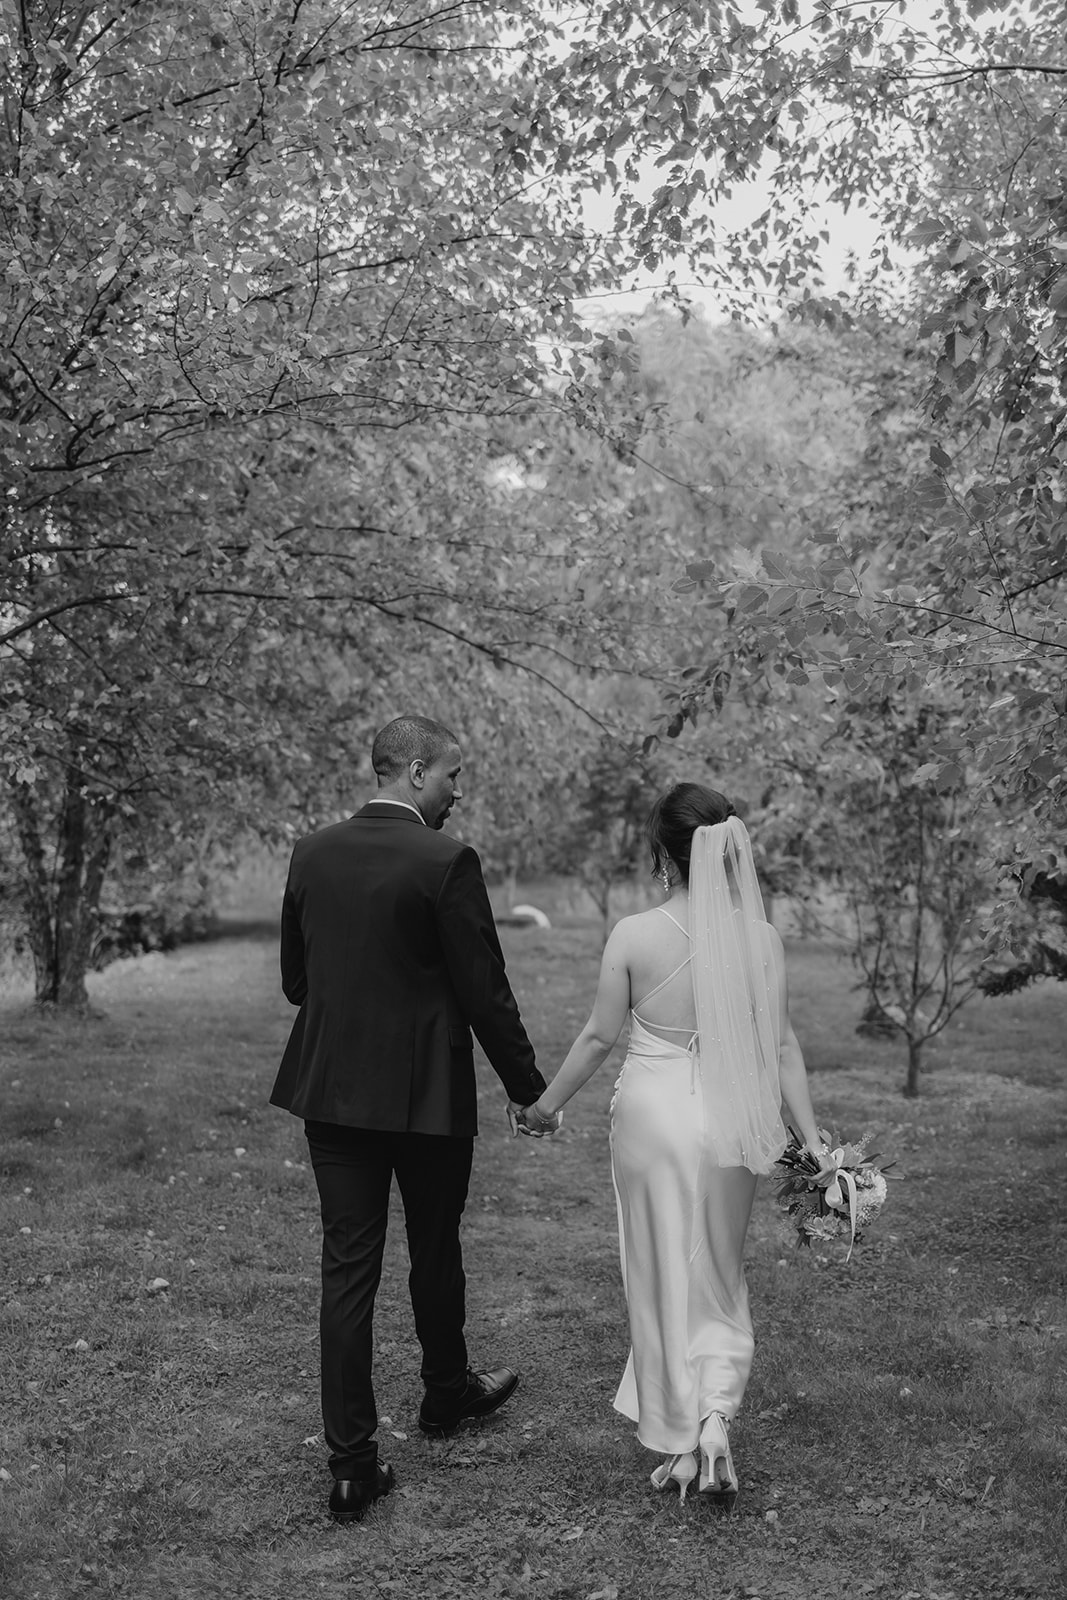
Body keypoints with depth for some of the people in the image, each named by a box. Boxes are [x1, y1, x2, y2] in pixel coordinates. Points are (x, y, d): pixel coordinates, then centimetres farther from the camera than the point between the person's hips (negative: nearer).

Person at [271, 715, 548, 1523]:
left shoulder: (312, 852, 2)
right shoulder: (447, 862, -16)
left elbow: (295, 978, 10)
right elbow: (485, 992, -13)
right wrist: (528, 1086, -2)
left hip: (330, 1089, 4)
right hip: (427, 1092, -4)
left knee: (347, 1266, 7)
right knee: (435, 1252, 17)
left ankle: (352, 1462, 9)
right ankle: (447, 1395, 40)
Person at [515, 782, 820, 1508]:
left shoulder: (634, 935, -13)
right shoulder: (761, 938, -6)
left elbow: (600, 1035, -5)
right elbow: (782, 1046, -4)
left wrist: (547, 1105, 10)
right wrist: (811, 1138, 5)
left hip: (652, 1115, -2)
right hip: (730, 1121, 2)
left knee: (664, 1281, 14)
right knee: (719, 1279, 20)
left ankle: (679, 1444, 23)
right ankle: (716, 1416, 2)